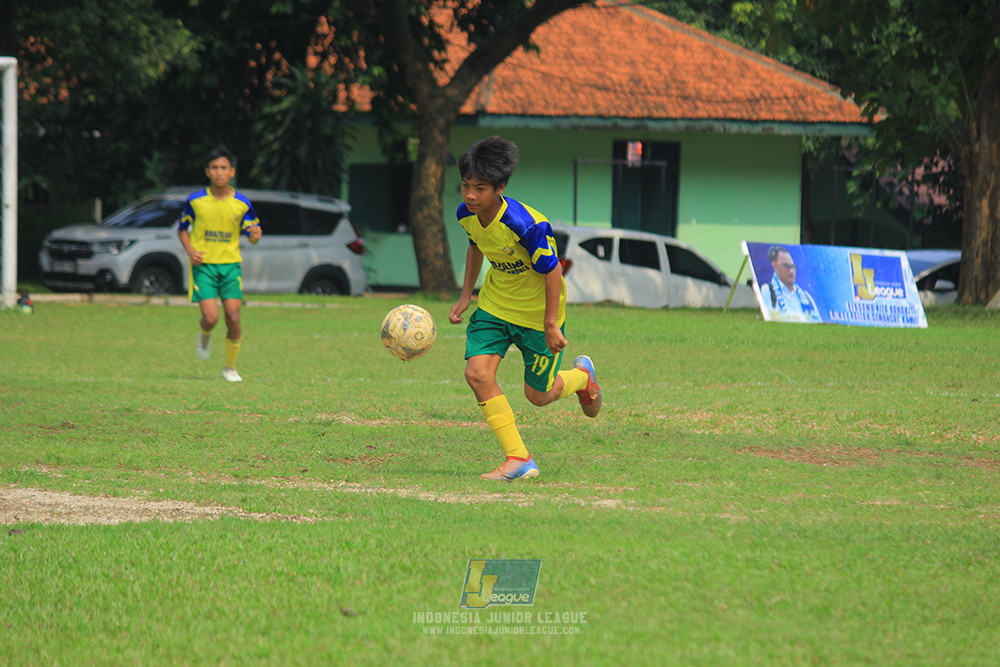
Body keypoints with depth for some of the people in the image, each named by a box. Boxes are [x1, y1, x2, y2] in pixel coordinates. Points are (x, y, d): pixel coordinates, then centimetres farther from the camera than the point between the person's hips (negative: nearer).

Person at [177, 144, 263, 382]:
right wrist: (190, 251, -8)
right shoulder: (195, 201, -3)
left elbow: (251, 236, 6)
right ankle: (204, 335, 24)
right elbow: (182, 229, 10)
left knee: (233, 318, -8)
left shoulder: (241, 204, -1)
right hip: (203, 265, -1)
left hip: (230, 264, 1)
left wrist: (255, 235, -20)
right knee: (211, 317, -15)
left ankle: (230, 367, 12)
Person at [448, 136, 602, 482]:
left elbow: (552, 271, -23)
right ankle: (518, 459, -7)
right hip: (495, 304, 6)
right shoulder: (466, 215, -11)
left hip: (537, 310, -6)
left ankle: (581, 376, 41)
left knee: (539, 395, 5)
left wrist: (551, 324, -21)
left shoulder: (525, 225, -33)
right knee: (477, 373, -15)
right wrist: (465, 296, 12)